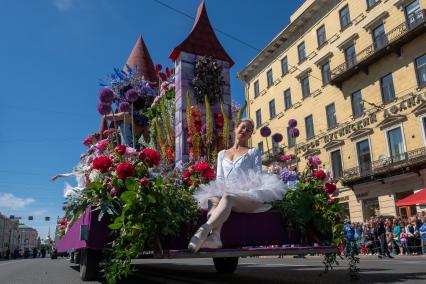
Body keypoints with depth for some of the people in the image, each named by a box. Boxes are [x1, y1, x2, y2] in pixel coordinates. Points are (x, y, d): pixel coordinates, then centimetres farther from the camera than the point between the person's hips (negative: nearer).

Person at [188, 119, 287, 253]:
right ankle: (215, 236, -59)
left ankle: (204, 230, -61)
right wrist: (219, 189, -4)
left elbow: (258, 176, 8)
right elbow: (219, 178, 21)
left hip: (248, 197, -3)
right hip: (226, 192, 3)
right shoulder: (222, 154, 31)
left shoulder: (253, 152, 23)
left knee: (228, 197, -38)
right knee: (213, 199, -35)